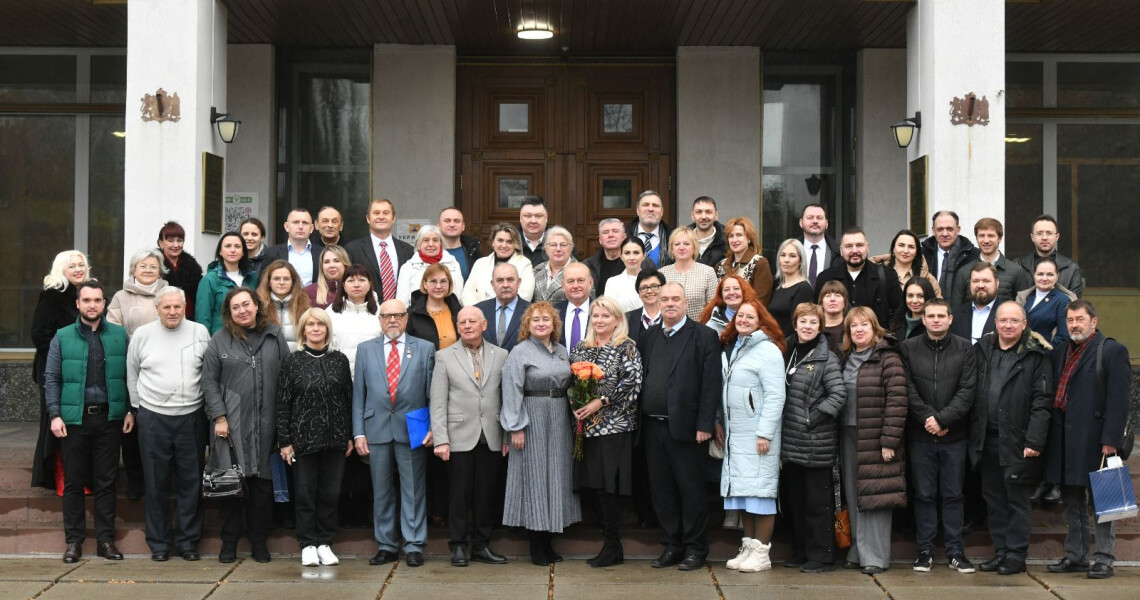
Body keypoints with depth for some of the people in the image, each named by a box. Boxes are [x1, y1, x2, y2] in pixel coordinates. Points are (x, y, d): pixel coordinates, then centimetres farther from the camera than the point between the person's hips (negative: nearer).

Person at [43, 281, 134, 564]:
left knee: (106, 482, 6)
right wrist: (55, 414, -6)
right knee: (73, 482, 6)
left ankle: (106, 540, 14)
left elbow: (130, 375, 6)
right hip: (74, 419, 0)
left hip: (109, 418, 0)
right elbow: (51, 378, 3)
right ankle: (74, 540, 14)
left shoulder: (119, 335, 4)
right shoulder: (62, 337, 3)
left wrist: (130, 410, -1)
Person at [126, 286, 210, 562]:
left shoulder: (200, 333, 2)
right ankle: (158, 542, 16)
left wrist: (210, 406, 8)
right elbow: (132, 374, 12)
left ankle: (187, 540, 15)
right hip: (153, 418, 0)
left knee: (191, 482, 4)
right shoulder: (142, 335, 2)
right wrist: (136, 407, 12)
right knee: (156, 483, 5)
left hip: (191, 416, 0)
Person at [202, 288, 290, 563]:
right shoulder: (220, 341, 3)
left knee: (262, 483, 5)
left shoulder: (275, 337, 7)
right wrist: (219, 417, -6)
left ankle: (259, 542, 16)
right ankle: (229, 543, 12)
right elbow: (209, 380, 2)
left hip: (266, 424, 1)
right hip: (232, 424, -1)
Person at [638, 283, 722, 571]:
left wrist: (704, 425, -14)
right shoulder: (648, 336, 13)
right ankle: (672, 546, 20)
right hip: (653, 426, 5)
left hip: (686, 427, -5)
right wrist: (640, 421, 5)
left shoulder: (704, 336, -4)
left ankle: (695, 549, 12)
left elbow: (711, 384, -9)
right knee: (661, 490, 10)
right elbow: (641, 378, 13)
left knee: (691, 489, 2)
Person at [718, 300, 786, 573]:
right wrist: (721, 424, 12)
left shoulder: (768, 351, -10)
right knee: (743, 490, 8)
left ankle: (761, 552, 1)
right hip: (735, 433, 7)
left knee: (760, 490, -4)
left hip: (758, 433, -7)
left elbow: (775, 396, -15)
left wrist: (764, 433, -19)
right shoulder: (730, 349, 13)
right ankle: (748, 547, 15)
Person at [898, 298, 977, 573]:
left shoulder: (964, 349, 3)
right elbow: (908, 390, -2)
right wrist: (928, 418, -13)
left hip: (954, 435, 0)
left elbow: (967, 391, -4)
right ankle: (925, 550, 13)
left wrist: (942, 419, -13)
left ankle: (955, 550, 13)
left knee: (953, 494, 6)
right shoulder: (908, 349, 4)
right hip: (920, 436, 0)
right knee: (924, 495, 6)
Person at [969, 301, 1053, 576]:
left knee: (1018, 499, 1)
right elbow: (972, 395, 13)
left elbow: (1042, 402, -9)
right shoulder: (982, 350, 10)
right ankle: (1001, 551, 21)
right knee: (994, 499, 11)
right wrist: (974, 436, 7)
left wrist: (1034, 442, -15)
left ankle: (1016, 555, 10)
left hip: (1017, 441, -5)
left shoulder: (1036, 355, -5)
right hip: (987, 440, 5)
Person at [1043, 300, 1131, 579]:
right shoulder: (1060, 352, 15)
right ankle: (1076, 556, 22)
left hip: (1094, 439, -7)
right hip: (1064, 439, 7)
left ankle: (1104, 559, 5)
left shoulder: (1112, 350, -6)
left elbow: (1119, 400, -12)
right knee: (1072, 501, 14)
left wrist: (1111, 440, -17)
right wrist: (1051, 435, 8)